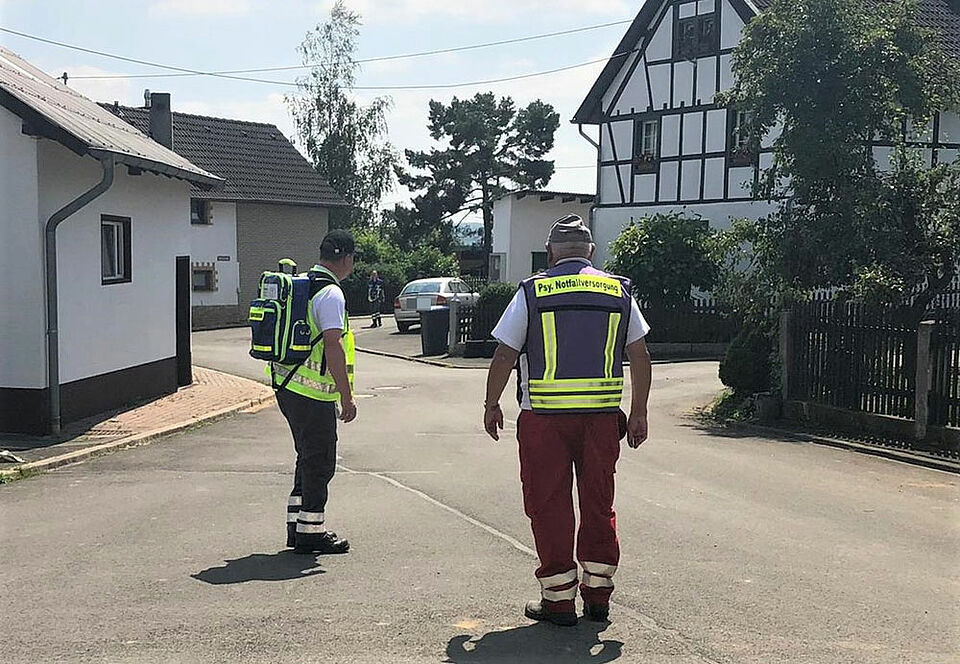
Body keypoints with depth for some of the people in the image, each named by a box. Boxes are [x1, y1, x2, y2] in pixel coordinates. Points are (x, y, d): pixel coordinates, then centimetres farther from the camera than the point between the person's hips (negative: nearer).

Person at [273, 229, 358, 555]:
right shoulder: (331, 294, -15)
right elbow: (333, 347, -22)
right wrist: (347, 396, -19)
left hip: (287, 387, 9)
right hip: (313, 393, -9)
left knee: (309, 457, 19)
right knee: (320, 462, 1)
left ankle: (296, 526, 25)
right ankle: (310, 532, 8)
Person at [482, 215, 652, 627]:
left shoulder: (532, 291, -1)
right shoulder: (619, 291, 7)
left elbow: (505, 355, -1)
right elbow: (639, 356, 7)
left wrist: (491, 405, 11)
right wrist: (639, 412, 14)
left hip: (544, 417, -3)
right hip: (603, 416, 3)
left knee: (549, 506, 6)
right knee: (599, 503, 13)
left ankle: (559, 600, 11)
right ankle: (597, 596, 21)